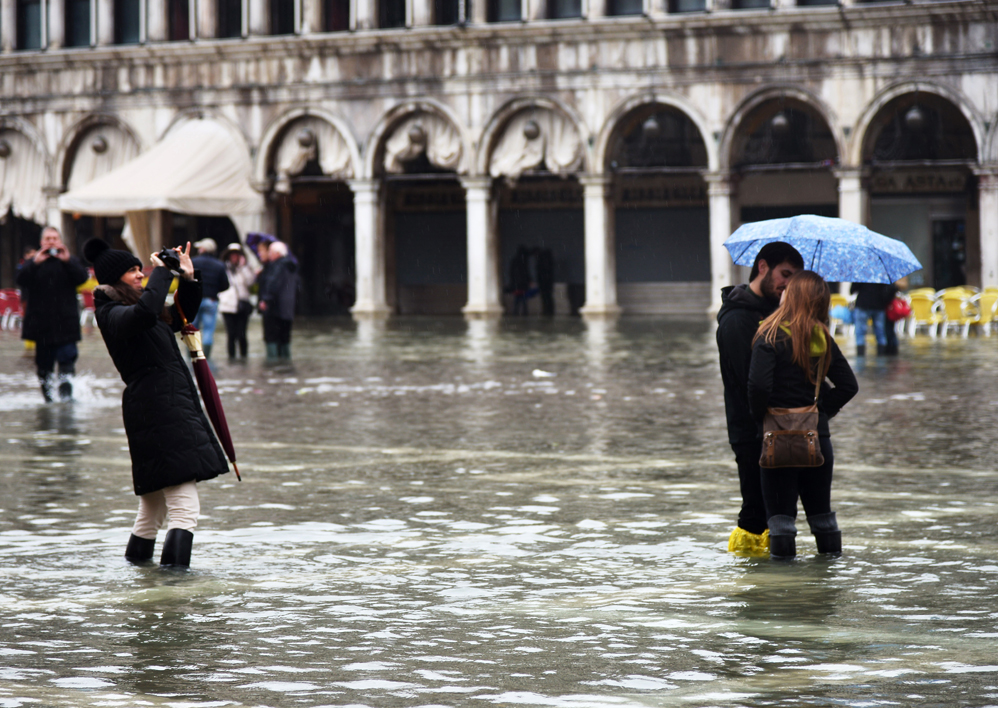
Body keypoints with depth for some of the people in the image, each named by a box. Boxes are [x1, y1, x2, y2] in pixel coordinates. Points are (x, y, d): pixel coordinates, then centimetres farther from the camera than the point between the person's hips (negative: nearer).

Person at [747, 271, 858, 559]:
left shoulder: (771, 336, -13)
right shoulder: (823, 339, 3)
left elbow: (759, 384, -22)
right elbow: (848, 385, 4)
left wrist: (759, 418, -6)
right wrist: (822, 410, 8)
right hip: (817, 435, 5)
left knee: (780, 508, 2)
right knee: (819, 505, 17)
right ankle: (831, 550, 24)